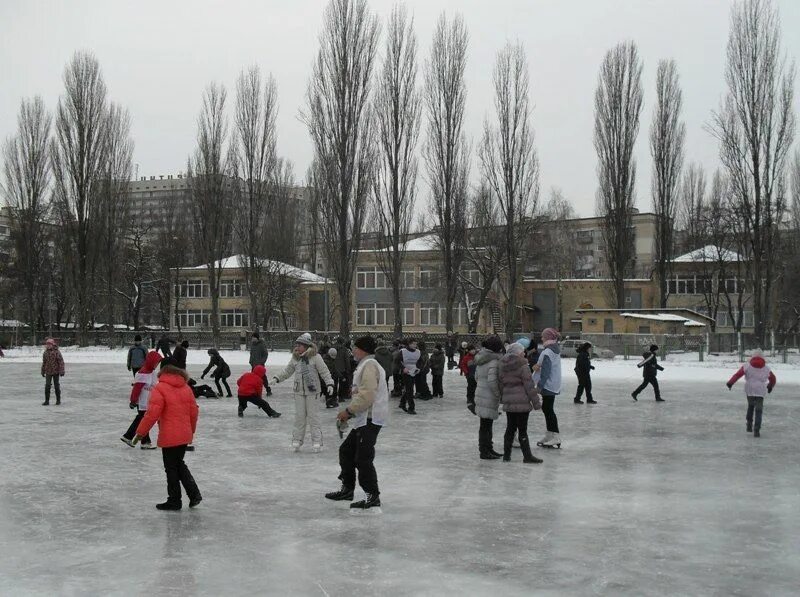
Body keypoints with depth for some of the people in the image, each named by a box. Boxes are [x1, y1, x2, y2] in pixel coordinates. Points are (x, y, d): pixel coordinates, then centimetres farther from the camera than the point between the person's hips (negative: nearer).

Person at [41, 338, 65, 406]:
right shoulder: (45, 353, 5)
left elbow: (61, 361, -11)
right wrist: (43, 371, 16)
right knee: (47, 386, -4)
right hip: (48, 372, 3)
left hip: (56, 372, -3)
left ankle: (58, 400, 18)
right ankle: (47, 401, 1)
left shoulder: (57, 352, -10)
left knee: (57, 386, 6)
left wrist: (61, 371, -15)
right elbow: (44, 363, 14)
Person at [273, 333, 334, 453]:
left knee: (313, 416, -2)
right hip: (299, 391, 4)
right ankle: (297, 440, 14)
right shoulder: (295, 359, 7)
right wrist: (277, 378, 11)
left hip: (312, 390, -4)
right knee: (299, 416, 7)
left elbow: (324, 372, -8)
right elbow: (287, 371, 19)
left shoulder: (315, 357, -9)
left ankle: (317, 441, 4)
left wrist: (329, 384, -16)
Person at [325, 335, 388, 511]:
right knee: (346, 450, 17)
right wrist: (350, 413, 17)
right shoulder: (368, 365, 19)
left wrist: (349, 410, -19)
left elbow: (367, 395, -24)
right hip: (364, 419, 11)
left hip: (370, 420, -11)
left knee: (362, 459, -8)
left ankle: (373, 496, -3)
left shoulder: (369, 365, -14)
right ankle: (347, 489, 26)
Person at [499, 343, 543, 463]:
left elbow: (501, 385, 15)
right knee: (522, 430, -2)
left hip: (508, 402, 6)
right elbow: (529, 385, -11)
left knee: (510, 428, 13)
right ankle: (527, 455, 4)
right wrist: (536, 402, -5)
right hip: (522, 402, -6)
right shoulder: (523, 366, -12)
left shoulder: (503, 366, 8)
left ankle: (506, 455, 15)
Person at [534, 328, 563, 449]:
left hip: (548, 385, -10)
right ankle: (550, 435, 23)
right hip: (553, 386, 10)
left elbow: (545, 371, -21)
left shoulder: (547, 352, -18)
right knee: (547, 409, 16)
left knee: (548, 410, -6)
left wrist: (540, 386, -20)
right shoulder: (556, 350, 13)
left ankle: (555, 437, -5)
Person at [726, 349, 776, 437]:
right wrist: (770, 387, 42)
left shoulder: (747, 366, 3)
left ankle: (749, 424, 16)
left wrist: (730, 383, -7)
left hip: (749, 391, 0)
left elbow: (738, 374, -8)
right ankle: (756, 430, -10)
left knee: (750, 406, 24)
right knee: (758, 411, 0)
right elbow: (773, 379, 24)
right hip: (760, 391, 0)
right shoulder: (766, 369, 11)